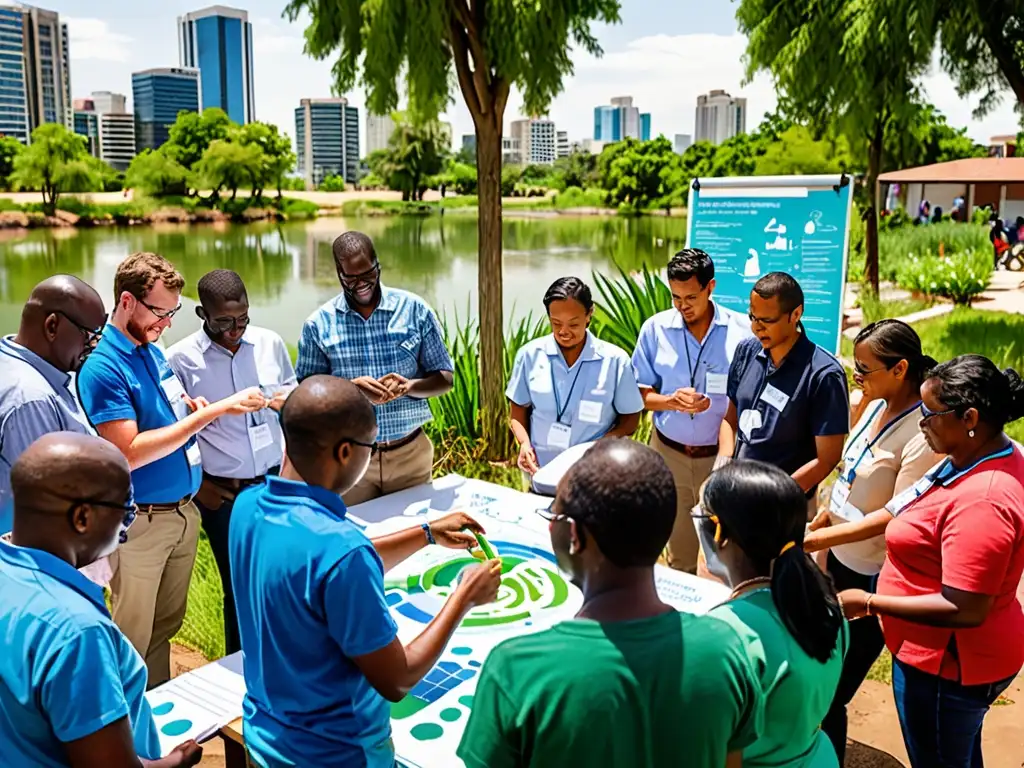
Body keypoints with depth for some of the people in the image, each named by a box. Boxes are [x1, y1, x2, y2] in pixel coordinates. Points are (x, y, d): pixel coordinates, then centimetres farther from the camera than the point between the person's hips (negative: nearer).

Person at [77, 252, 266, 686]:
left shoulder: (153, 352, 7)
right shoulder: (103, 367, -18)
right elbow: (129, 453, -24)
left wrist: (192, 406, -2)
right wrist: (210, 412, -26)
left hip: (184, 511, 8)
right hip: (140, 523, -7)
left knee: (166, 625, 21)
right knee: (135, 640, 8)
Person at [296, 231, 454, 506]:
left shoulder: (415, 310, -2)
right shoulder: (319, 324, -1)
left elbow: (445, 378, 1)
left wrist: (409, 386, -19)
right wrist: (350, 388, -19)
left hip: (410, 452, 1)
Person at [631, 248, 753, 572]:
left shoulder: (741, 330, -8)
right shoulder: (655, 328, -3)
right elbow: (641, 395, 1)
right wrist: (672, 401, -19)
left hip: (721, 455, -2)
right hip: (669, 452, 2)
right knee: (679, 554, 16)